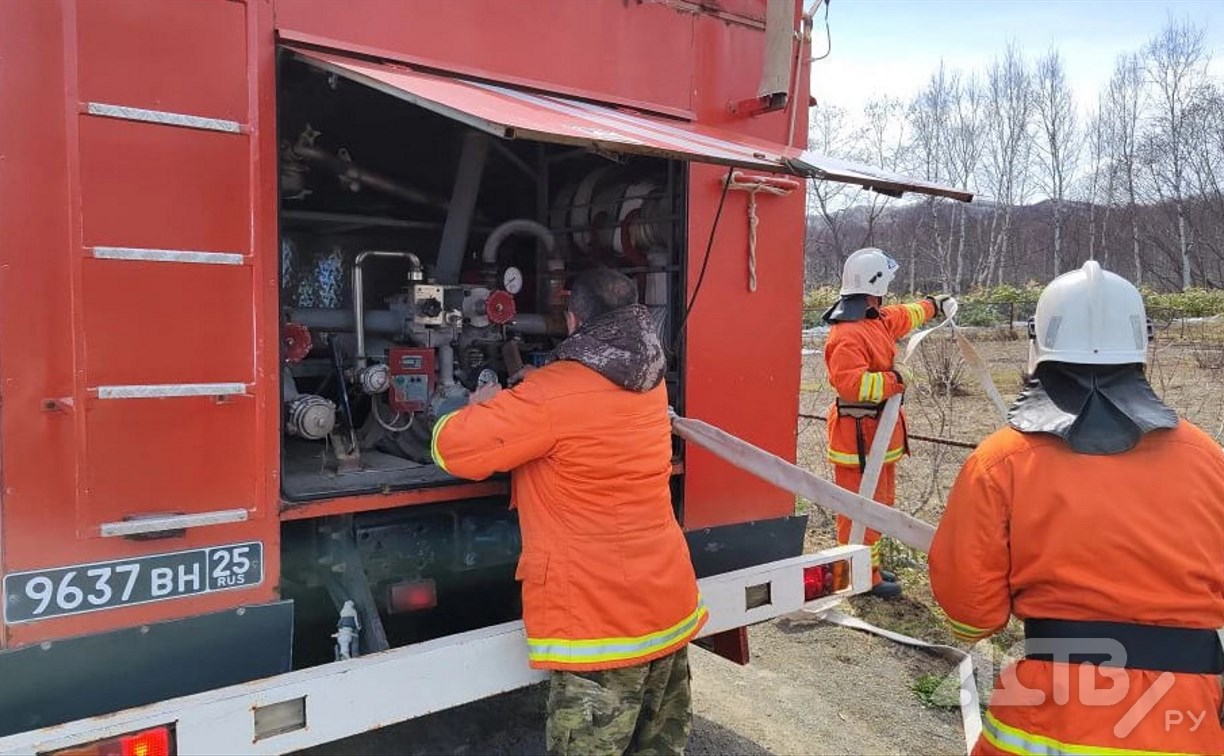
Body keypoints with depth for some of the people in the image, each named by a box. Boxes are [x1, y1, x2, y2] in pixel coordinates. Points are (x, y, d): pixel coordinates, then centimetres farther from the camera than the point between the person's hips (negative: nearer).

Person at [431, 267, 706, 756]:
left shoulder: (552, 395, -18)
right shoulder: (649, 384, 6)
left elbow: (451, 447, -13)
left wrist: (486, 406, 7)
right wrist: (515, 403, 24)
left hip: (601, 624, -7)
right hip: (670, 606, 7)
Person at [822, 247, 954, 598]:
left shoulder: (878, 319, 10)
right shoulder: (847, 334, -23)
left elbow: (905, 316, 33)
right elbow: (851, 382, -32)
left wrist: (933, 305, 48)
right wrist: (892, 381, -22)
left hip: (878, 431, 11)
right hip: (859, 434, -11)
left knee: (879, 501, 19)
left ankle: (869, 566, 30)